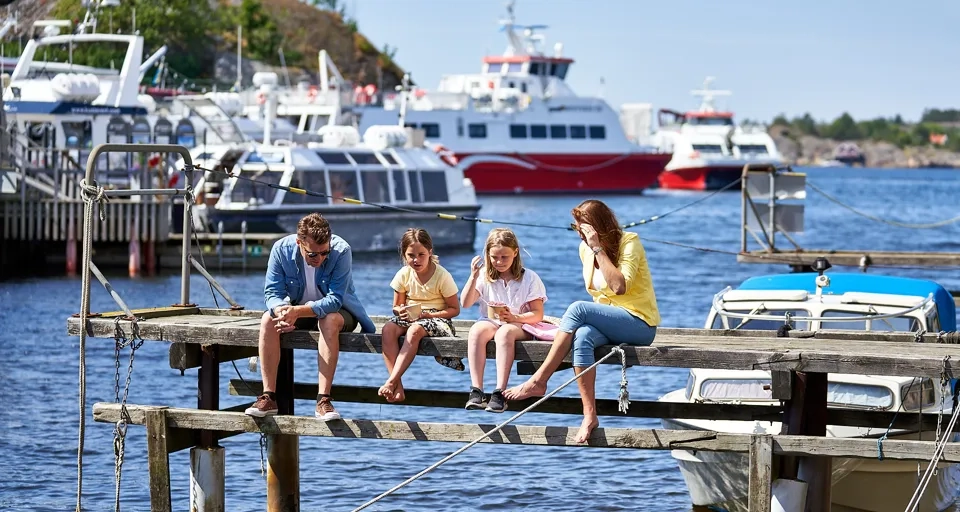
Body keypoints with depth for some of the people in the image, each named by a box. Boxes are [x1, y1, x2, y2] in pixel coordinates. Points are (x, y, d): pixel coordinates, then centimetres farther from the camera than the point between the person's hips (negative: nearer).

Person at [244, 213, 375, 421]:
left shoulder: (341, 251, -26)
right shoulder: (281, 249, -17)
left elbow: (334, 300, -30)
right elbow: (272, 292, -15)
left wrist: (297, 311, -44)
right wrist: (282, 312, -39)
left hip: (337, 312, -3)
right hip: (296, 309, 3)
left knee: (329, 320, -38)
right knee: (268, 319, -27)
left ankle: (323, 400, -40)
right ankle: (269, 397, -27)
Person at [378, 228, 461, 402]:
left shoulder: (442, 275, -8)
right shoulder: (403, 275, 2)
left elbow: (455, 309, -5)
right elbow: (397, 306, 11)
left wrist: (427, 314, -18)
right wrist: (400, 311, -15)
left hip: (436, 318, -4)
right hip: (409, 317, 4)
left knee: (414, 330, -38)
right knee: (388, 329, -29)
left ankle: (391, 381, -41)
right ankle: (397, 386, -36)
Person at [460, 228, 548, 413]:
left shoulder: (529, 278, 0)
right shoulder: (484, 276, 8)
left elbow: (538, 314, -5)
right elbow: (465, 303, 1)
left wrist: (515, 318, -23)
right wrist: (473, 276, -11)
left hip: (520, 326, -3)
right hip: (490, 321, 3)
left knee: (505, 332, -39)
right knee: (476, 330, -34)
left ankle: (499, 393, -45)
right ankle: (476, 391, -40)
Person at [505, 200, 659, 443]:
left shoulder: (629, 242, -10)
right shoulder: (585, 248, 11)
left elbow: (619, 286, -23)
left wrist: (599, 249, -22)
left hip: (640, 323, -6)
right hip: (611, 321, 6)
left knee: (578, 308, -28)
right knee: (582, 338, -31)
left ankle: (538, 381, -27)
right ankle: (590, 415, -35)